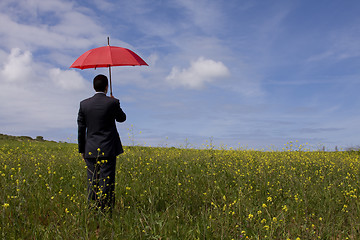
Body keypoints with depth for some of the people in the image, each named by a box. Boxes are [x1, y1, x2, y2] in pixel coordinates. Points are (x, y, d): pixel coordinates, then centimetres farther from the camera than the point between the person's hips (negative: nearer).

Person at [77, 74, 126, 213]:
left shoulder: (84, 104, 2)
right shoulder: (113, 102, -8)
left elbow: (80, 129, 6)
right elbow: (122, 118, 11)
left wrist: (82, 150, 15)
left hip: (91, 151, 3)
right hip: (108, 150, -3)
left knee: (92, 183, 9)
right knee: (106, 184, 0)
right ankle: (106, 211, -1)